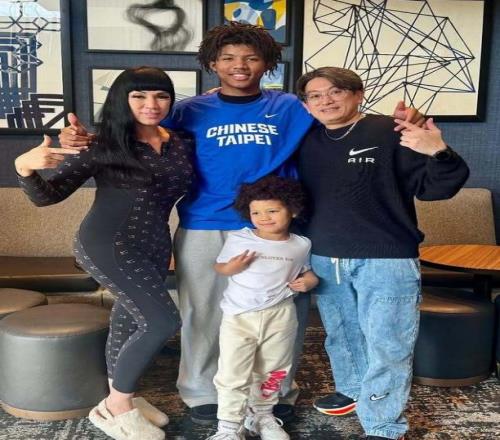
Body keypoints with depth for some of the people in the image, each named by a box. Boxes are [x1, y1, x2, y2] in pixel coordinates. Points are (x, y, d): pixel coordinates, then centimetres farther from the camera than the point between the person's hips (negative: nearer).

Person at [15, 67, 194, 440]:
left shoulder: (180, 145, 2)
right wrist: (25, 167, -29)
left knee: (130, 321, 17)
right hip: (108, 243, -6)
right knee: (164, 321, -14)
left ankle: (120, 399, 38)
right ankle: (115, 407, 6)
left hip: (154, 246, 6)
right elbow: (48, 196, -12)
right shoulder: (103, 144, -12)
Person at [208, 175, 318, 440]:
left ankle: (261, 415, 37)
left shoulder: (301, 245, 1)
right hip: (238, 316, -2)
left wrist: (309, 280, -5)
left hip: (280, 316, 2)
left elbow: (305, 270, 18)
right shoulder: (238, 239, -5)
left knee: (272, 371, 16)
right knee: (232, 375, -1)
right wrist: (232, 268, -18)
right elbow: (219, 266, 5)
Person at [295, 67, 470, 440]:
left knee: (386, 344, 0)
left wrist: (439, 153, -32)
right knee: (341, 334, 22)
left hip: (387, 260, -5)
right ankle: (352, 389, 45)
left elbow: (433, 188, -13)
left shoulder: (391, 133, -11)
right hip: (324, 260, 6)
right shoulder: (305, 141, 6)